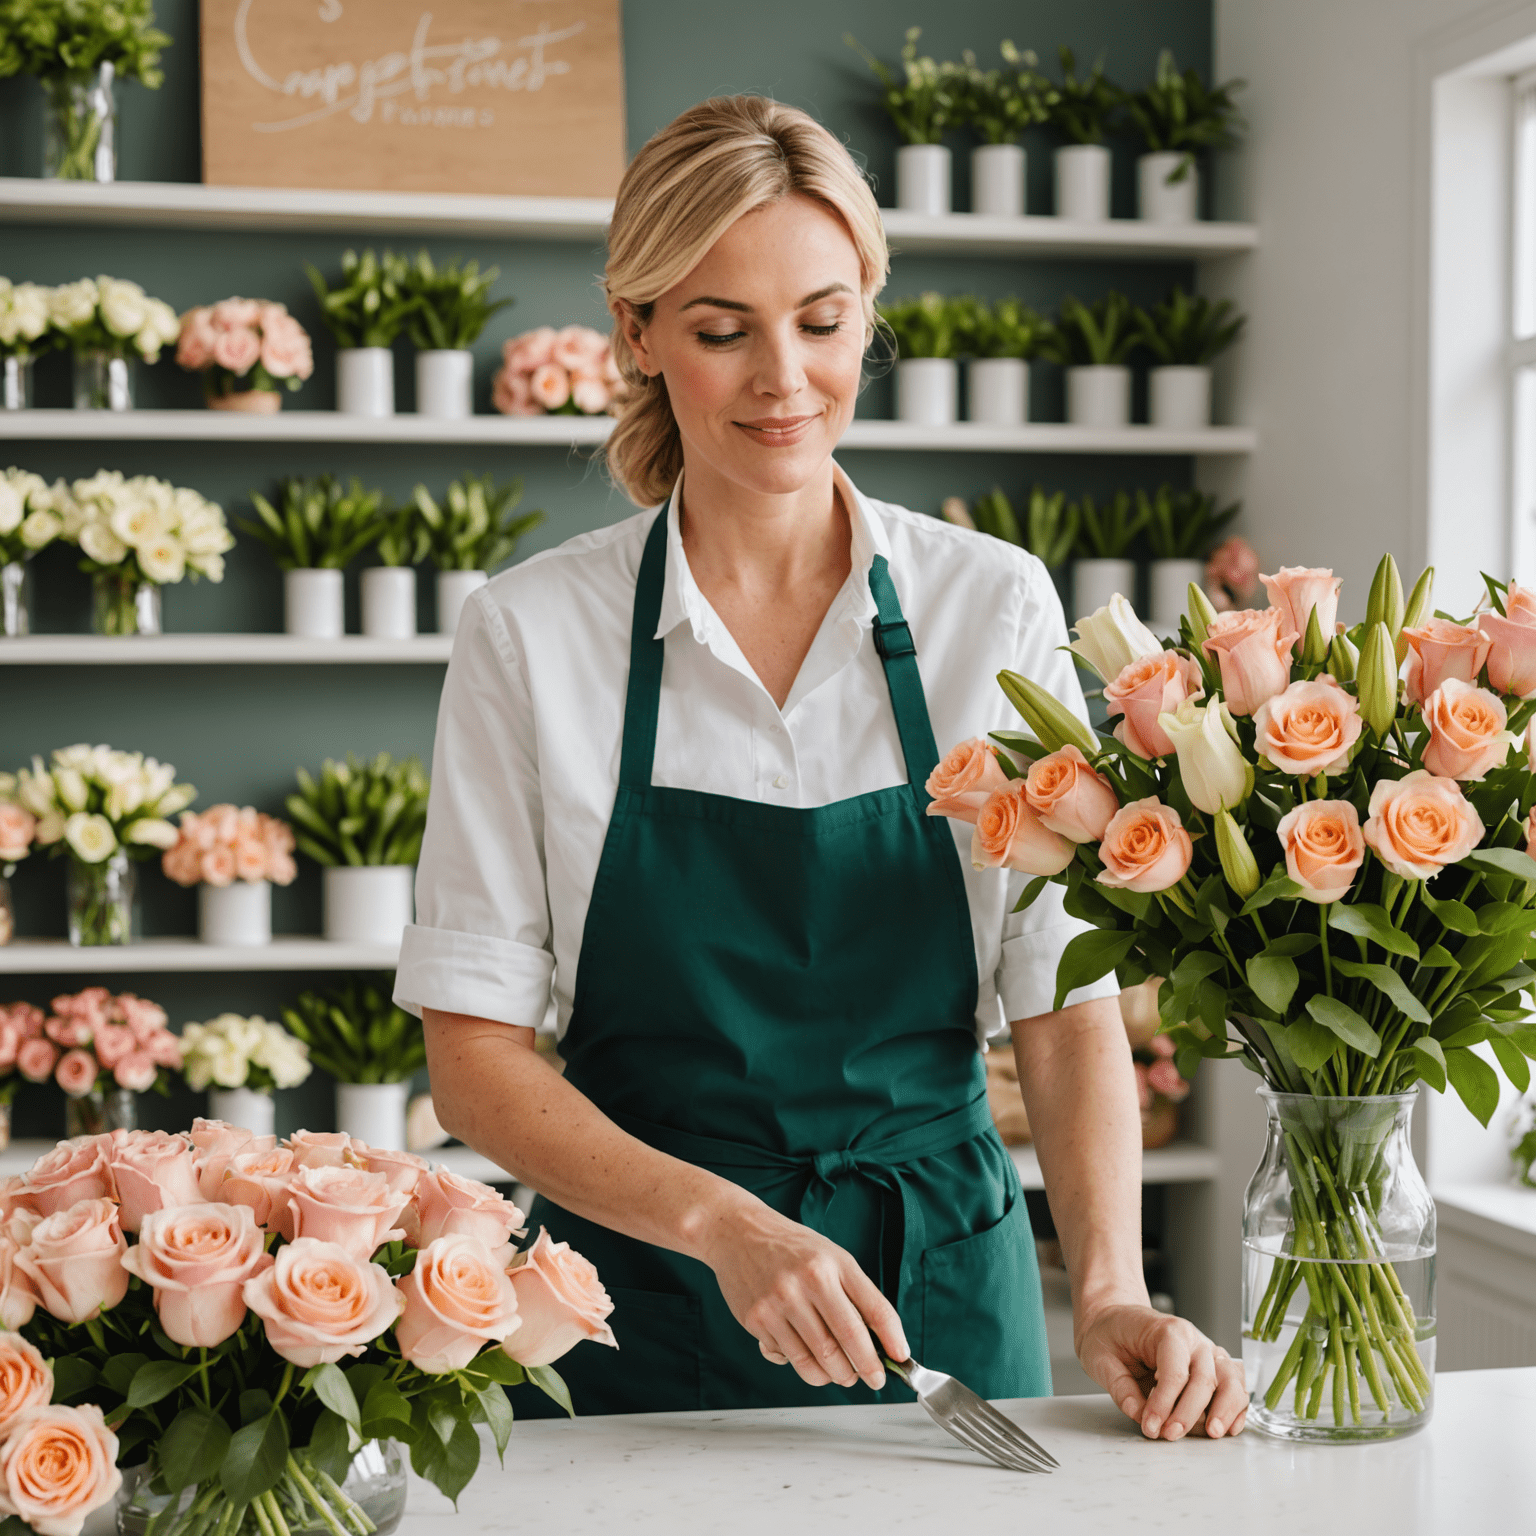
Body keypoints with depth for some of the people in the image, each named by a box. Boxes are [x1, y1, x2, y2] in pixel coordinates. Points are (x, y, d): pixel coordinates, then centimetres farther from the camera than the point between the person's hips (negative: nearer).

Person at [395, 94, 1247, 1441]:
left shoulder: (996, 607, -3)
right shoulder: (529, 634, -7)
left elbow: (1068, 999, -4)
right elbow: (475, 1054, -8)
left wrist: (1108, 1289, -18)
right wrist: (722, 1222, -22)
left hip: (947, 1303, 1)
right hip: (641, 1325, -1)